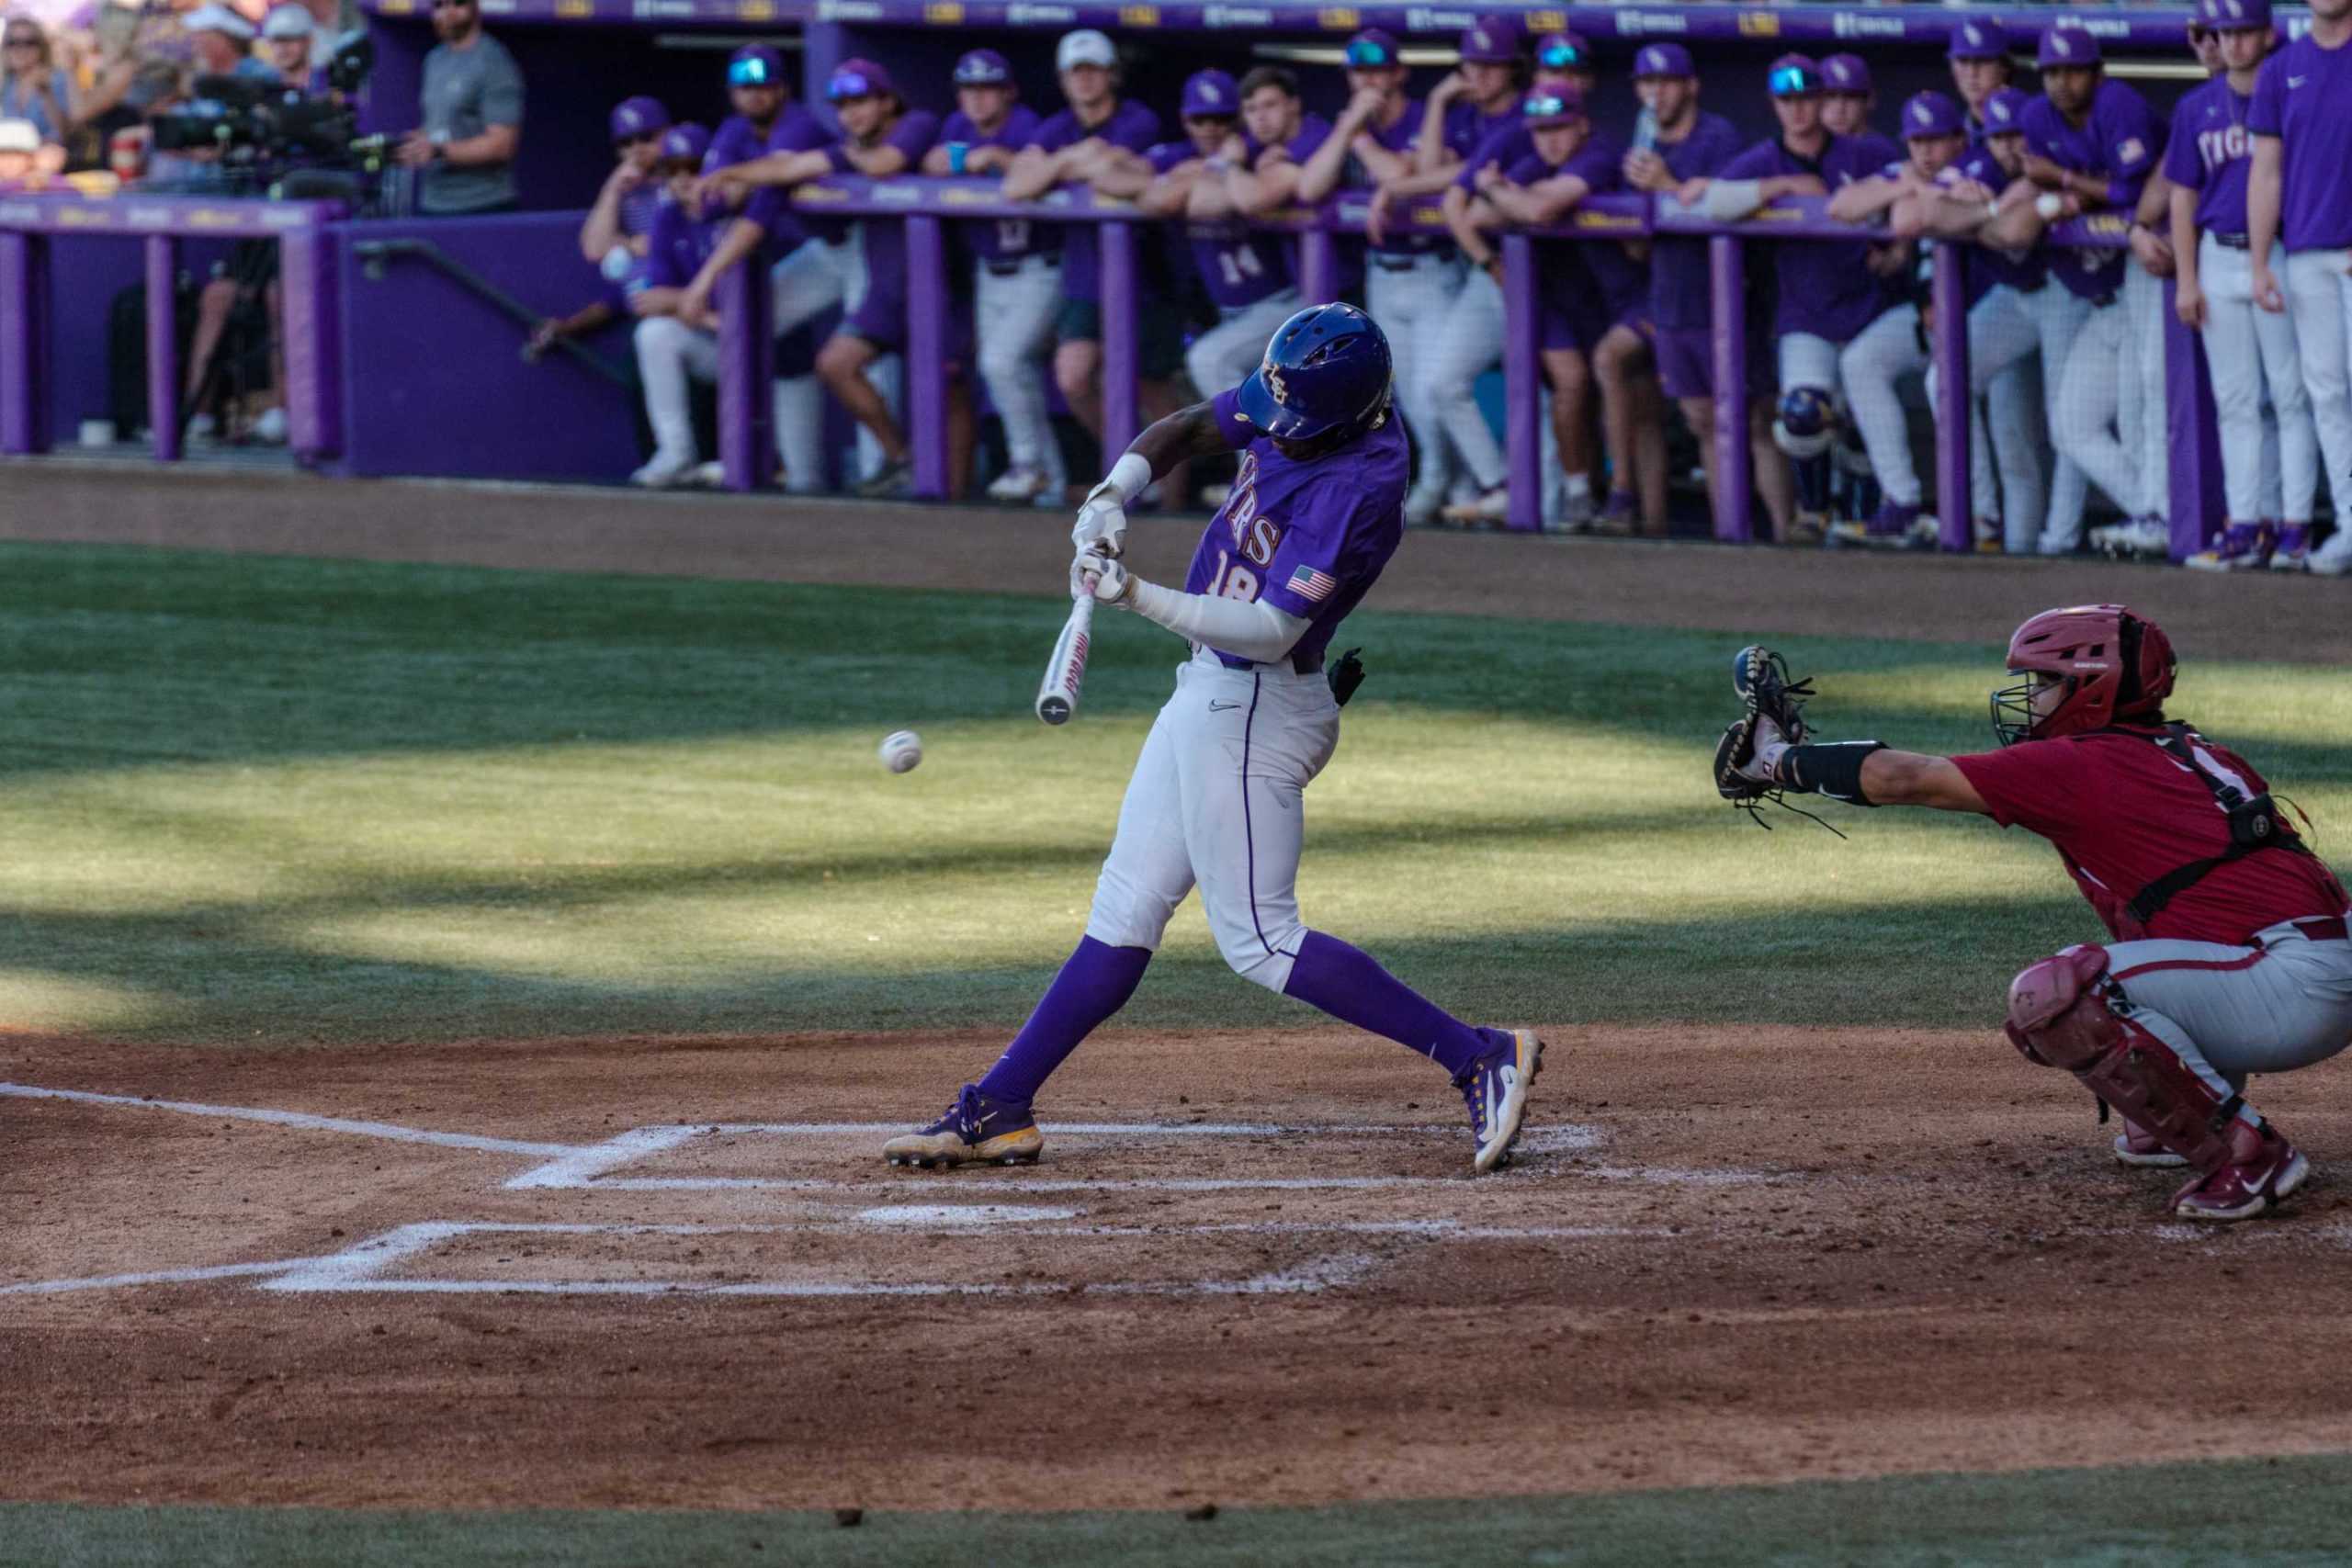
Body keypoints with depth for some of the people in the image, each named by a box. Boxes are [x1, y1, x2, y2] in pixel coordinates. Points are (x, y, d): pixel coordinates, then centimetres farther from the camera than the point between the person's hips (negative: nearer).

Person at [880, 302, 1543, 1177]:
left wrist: (1139, 598, -33)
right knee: (1125, 908, 12)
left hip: (1251, 708, -9)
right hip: (1210, 693, 9)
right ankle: (997, 1111, 17)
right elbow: (1184, 431, 14)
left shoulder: (1354, 489, -26)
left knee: (1259, 941, -8)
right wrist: (1114, 495, -5)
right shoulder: (1288, 416, -1)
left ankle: (1480, 1059, -9)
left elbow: (1273, 630, -30)